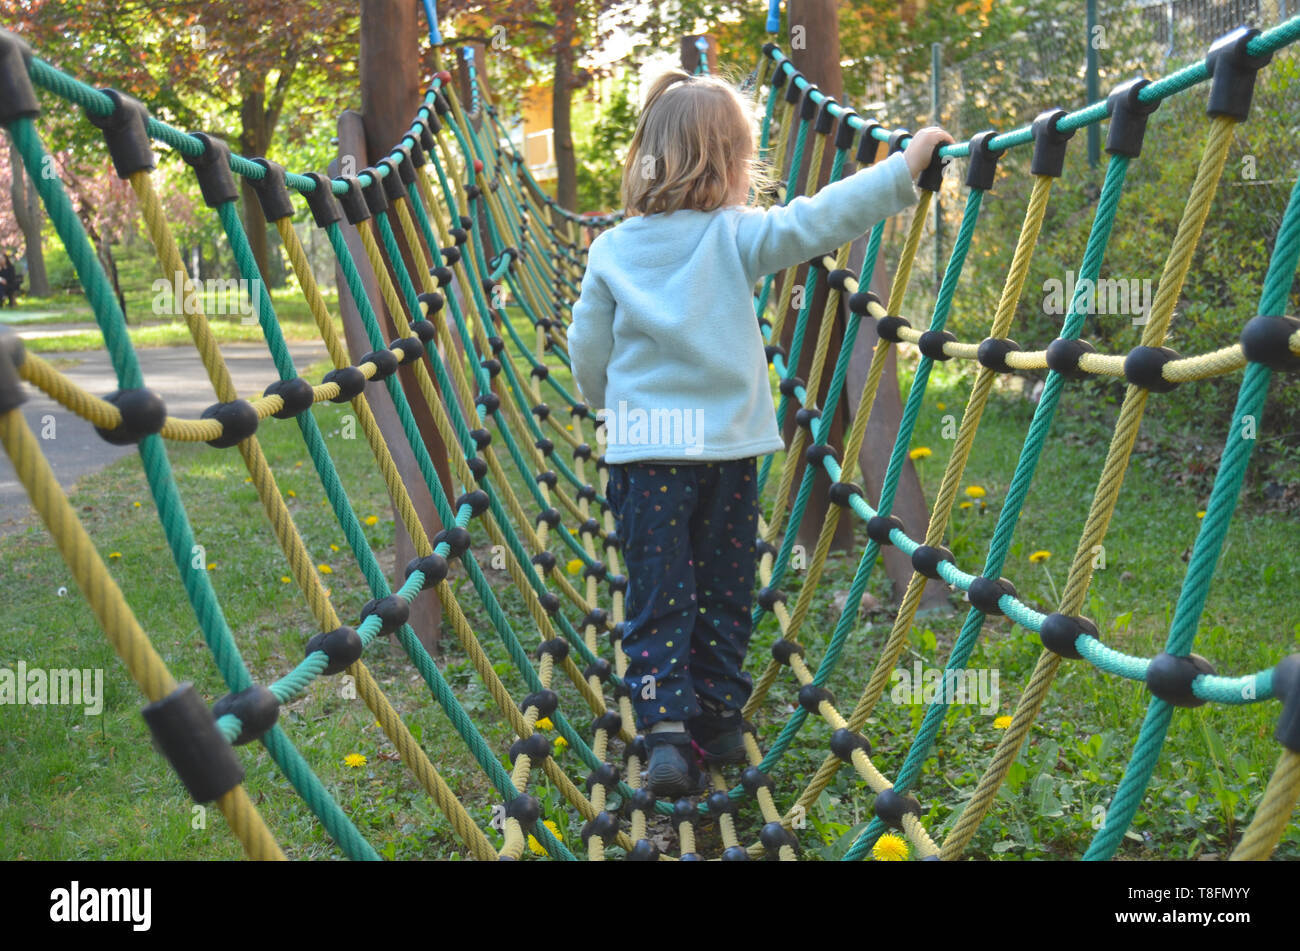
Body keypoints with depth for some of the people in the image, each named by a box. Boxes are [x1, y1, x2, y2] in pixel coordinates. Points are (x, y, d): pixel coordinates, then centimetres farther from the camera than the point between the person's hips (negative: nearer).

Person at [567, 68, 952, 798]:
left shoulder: (612, 250, 1)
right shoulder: (736, 236, -6)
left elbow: (587, 354, 6)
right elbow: (819, 220, -15)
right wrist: (907, 165, -8)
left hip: (644, 453, 1)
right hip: (728, 450, -1)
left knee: (658, 600, 5)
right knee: (724, 595, 15)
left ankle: (666, 728, -7)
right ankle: (719, 721, 25)